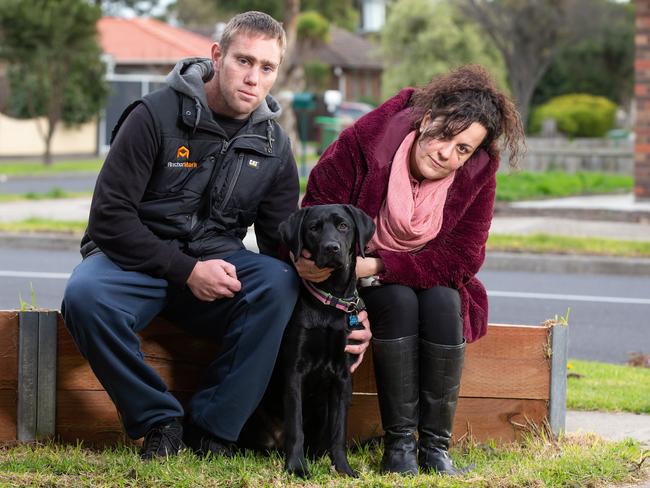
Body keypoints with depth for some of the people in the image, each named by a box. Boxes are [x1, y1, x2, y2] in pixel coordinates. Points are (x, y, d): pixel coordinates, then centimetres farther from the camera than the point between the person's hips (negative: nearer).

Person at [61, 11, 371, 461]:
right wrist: (185, 270, -20)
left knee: (279, 283, -29)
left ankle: (213, 429, -21)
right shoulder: (156, 116, -10)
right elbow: (110, 216, -13)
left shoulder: (274, 145, 5)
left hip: (217, 264, 3)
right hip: (139, 260, -3)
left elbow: (283, 241, 7)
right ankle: (159, 421, -16)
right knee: (86, 296, -36)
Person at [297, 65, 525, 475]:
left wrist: (376, 266, -32)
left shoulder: (478, 173, -16)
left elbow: (459, 259, -20)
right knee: (399, 301, -31)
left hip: (434, 283, 2)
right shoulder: (364, 143, -23)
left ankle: (436, 447, -24)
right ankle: (399, 443, -27)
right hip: (361, 286, -2)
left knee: (443, 303, -29)